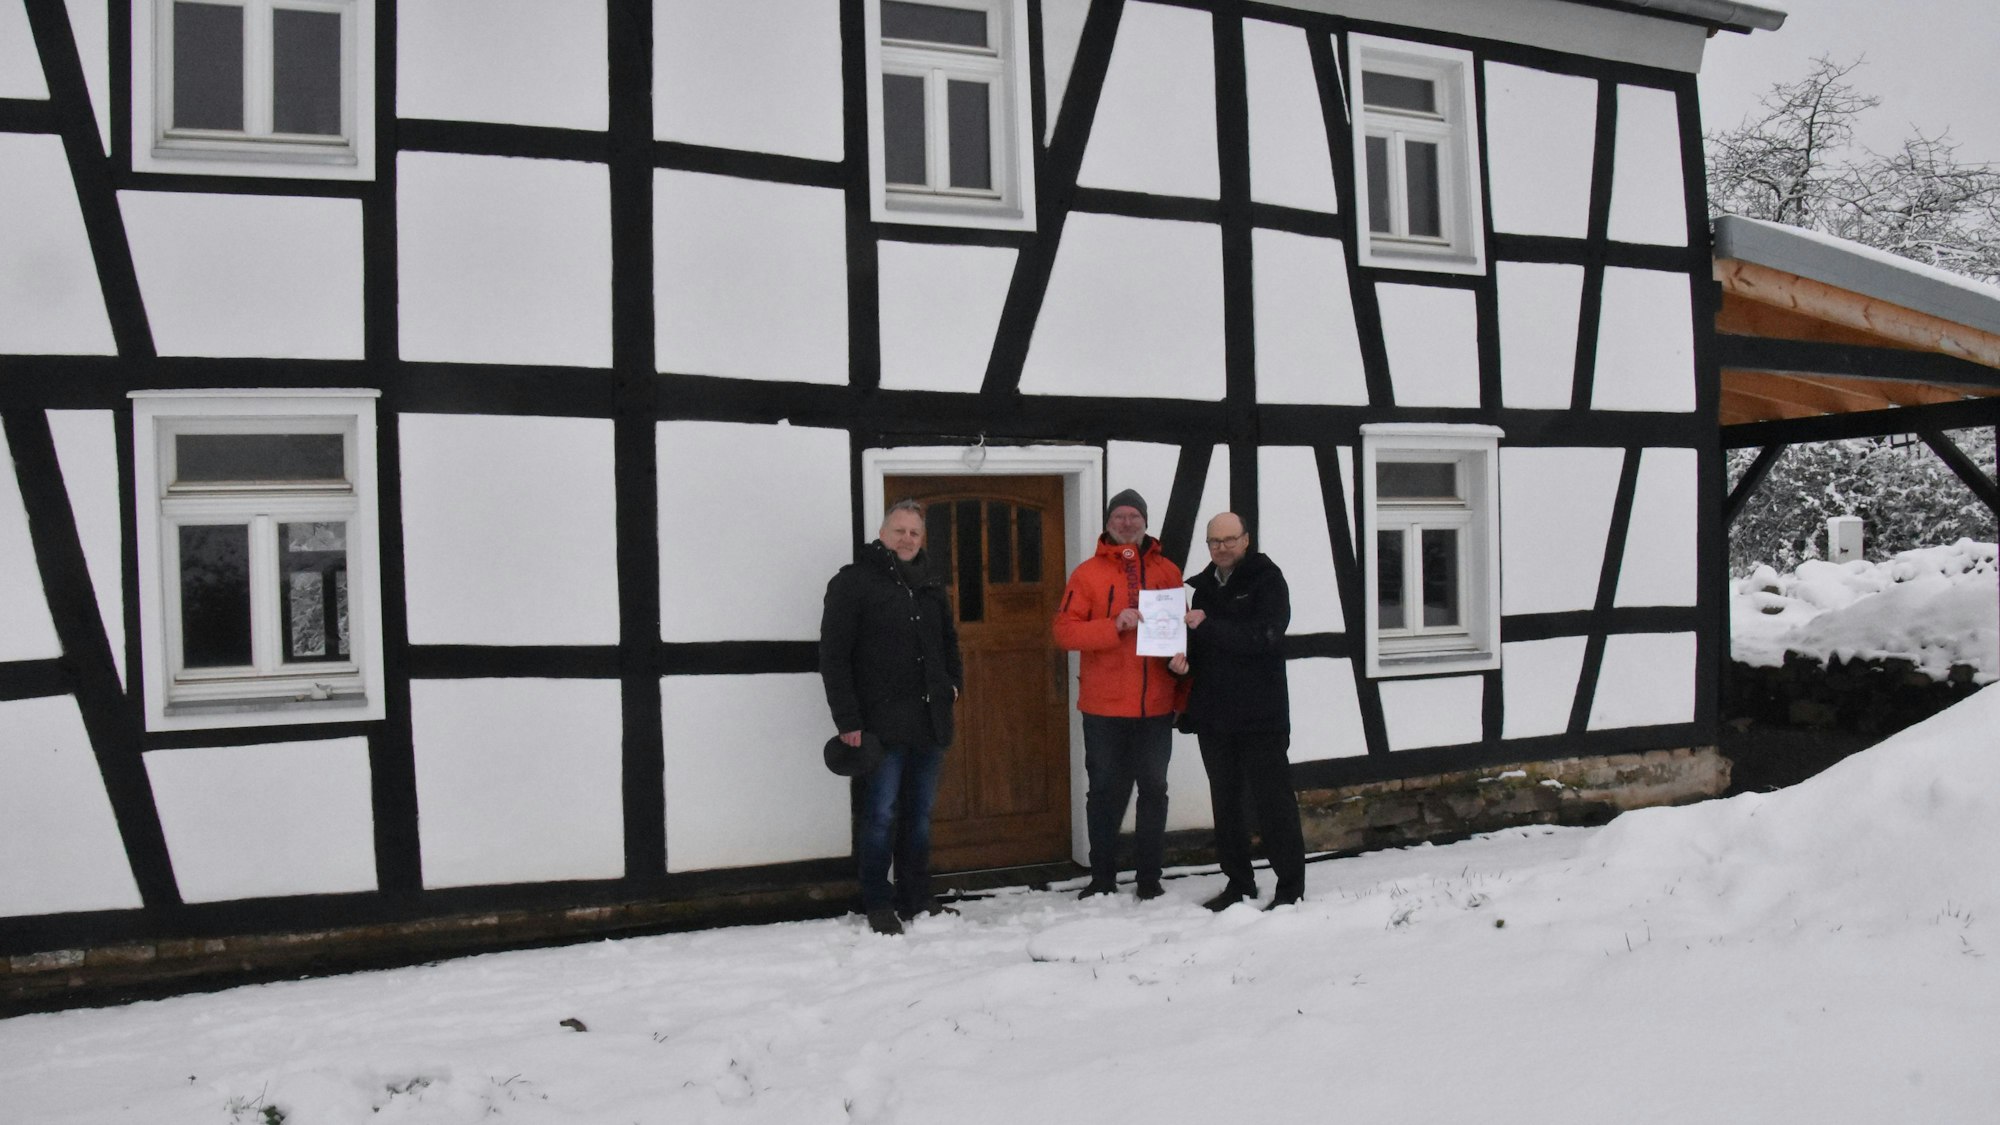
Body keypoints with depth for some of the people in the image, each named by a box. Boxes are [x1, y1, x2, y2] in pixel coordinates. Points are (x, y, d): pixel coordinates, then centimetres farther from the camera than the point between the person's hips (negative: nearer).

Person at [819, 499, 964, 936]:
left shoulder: (930, 585, 15)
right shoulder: (854, 581, -5)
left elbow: (948, 640, 30)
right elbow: (833, 655, -10)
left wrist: (953, 681, 13)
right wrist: (847, 720, -15)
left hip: (929, 722, 6)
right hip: (881, 725, -6)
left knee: (919, 816, 12)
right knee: (880, 815, -3)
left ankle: (917, 899, 22)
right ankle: (879, 905, 8)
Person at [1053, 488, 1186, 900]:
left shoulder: (1167, 572, 8)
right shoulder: (1088, 573, 1)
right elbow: (1064, 631, -7)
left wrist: (1182, 693, 7)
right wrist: (1114, 626, -20)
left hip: (1156, 708, 2)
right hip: (1105, 708, -2)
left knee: (1154, 791, 8)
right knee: (1105, 792, 6)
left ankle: (1150, 878, 18)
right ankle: (1102, 879, 16)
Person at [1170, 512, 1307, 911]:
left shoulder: (1267, 580, -5)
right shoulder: (1204, 586, 14)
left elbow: (1262, 638, -19)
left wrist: (1205, 626, -17)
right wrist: (1181, 656, -4)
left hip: (1260, 714, -6)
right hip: (1214, 713, 7)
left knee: (1273, 802, -4)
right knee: (1225, 803, 12)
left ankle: (1291, 886, 3)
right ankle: (1239, 882, 23)